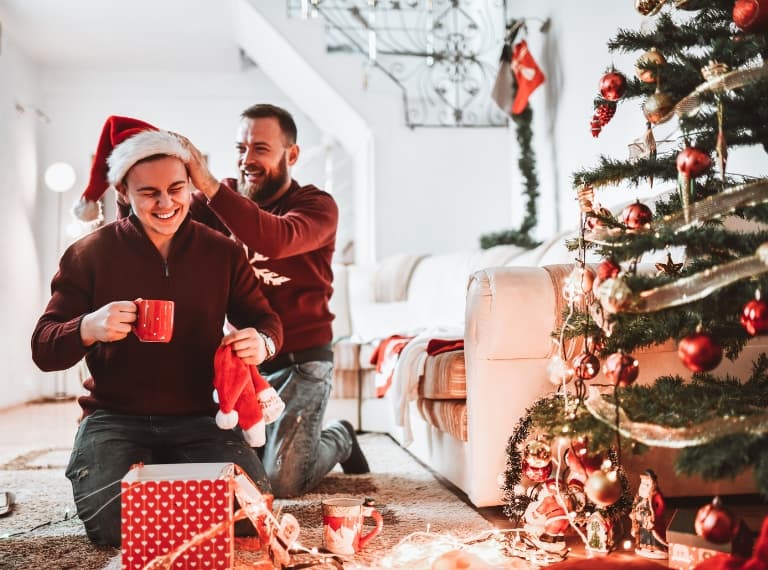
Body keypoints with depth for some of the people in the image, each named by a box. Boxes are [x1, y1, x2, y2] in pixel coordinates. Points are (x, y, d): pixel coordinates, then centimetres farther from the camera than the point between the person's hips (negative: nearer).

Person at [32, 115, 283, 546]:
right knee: (112, 522, -24)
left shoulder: (223, 253, 4)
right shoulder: (89, 254, -1)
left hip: (199, 417, 2)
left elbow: (264, 318, 10)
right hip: (115, 418, -1)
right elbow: (43, 349, -1)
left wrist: (262, 342, -17)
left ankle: (167, 474, 14)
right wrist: (87, 329, -26)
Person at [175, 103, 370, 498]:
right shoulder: (225, 199, 5)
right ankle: (291, 434, 27)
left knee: (281, 481, -9)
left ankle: (339, 439, 22)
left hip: (299, 361, -4)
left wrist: (208, 184, -39)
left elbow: (276, 239, -31)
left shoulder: (317, 205, -9)